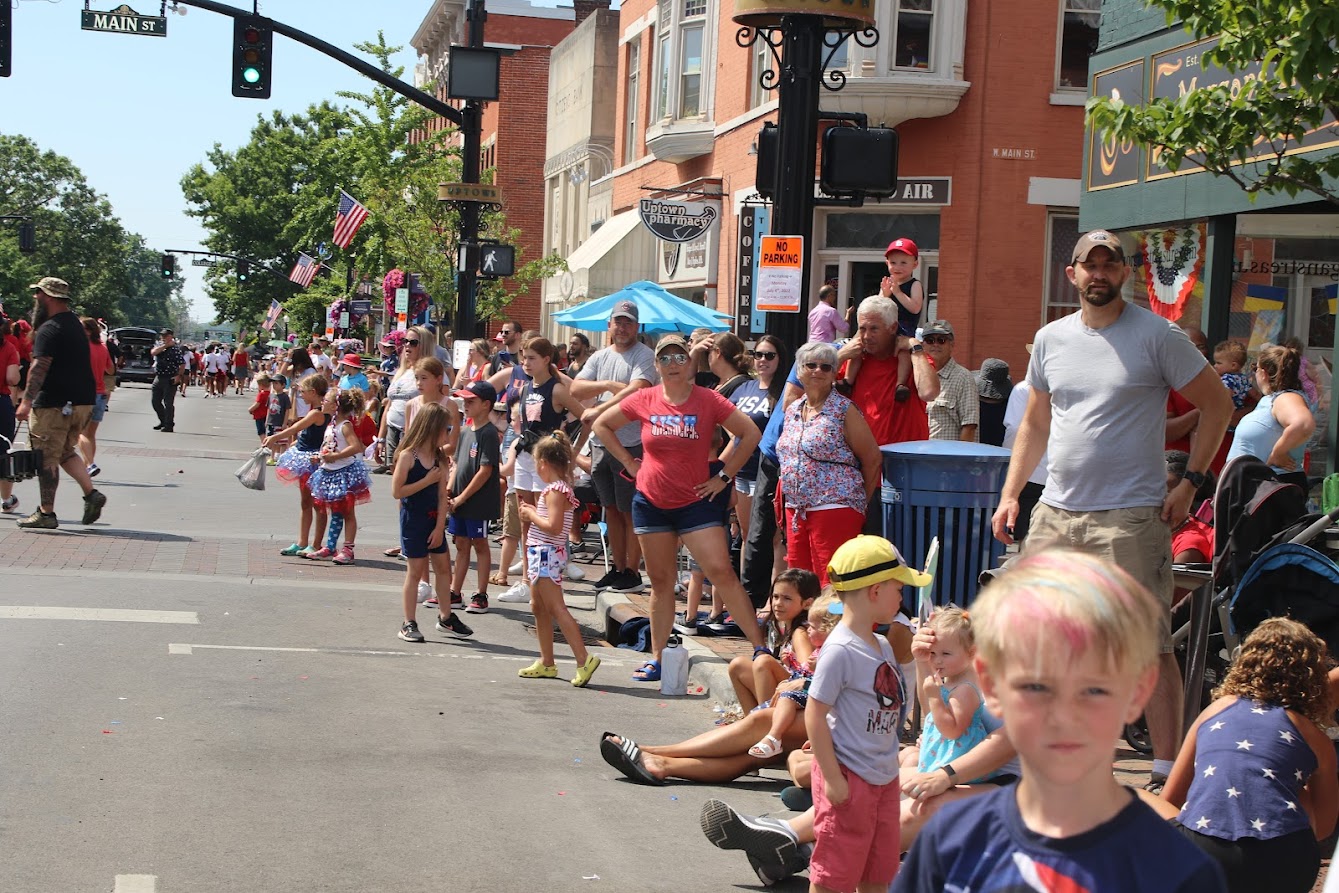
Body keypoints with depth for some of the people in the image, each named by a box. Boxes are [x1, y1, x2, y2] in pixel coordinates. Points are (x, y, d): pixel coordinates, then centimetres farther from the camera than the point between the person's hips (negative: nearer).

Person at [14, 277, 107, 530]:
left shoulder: (49, 329, -13)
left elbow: (40, 367, -22)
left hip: (55, 404, -9)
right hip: (83, 402, 9)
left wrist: (26, 400, -24)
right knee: (65, 451, 20)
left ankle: (46, 513, 1)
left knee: (47, 458, -1)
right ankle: (91, 493, 5)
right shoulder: (76, 325, 16)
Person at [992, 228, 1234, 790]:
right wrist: (1010, 495, 11)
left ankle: (1167, 770, -1)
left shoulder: (1157, 336, -4)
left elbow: (1217, 403, 1)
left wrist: (1191, 481, -4)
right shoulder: (1051, 339, 10)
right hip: (1056, 512, 5)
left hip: (1132, 517, -5)